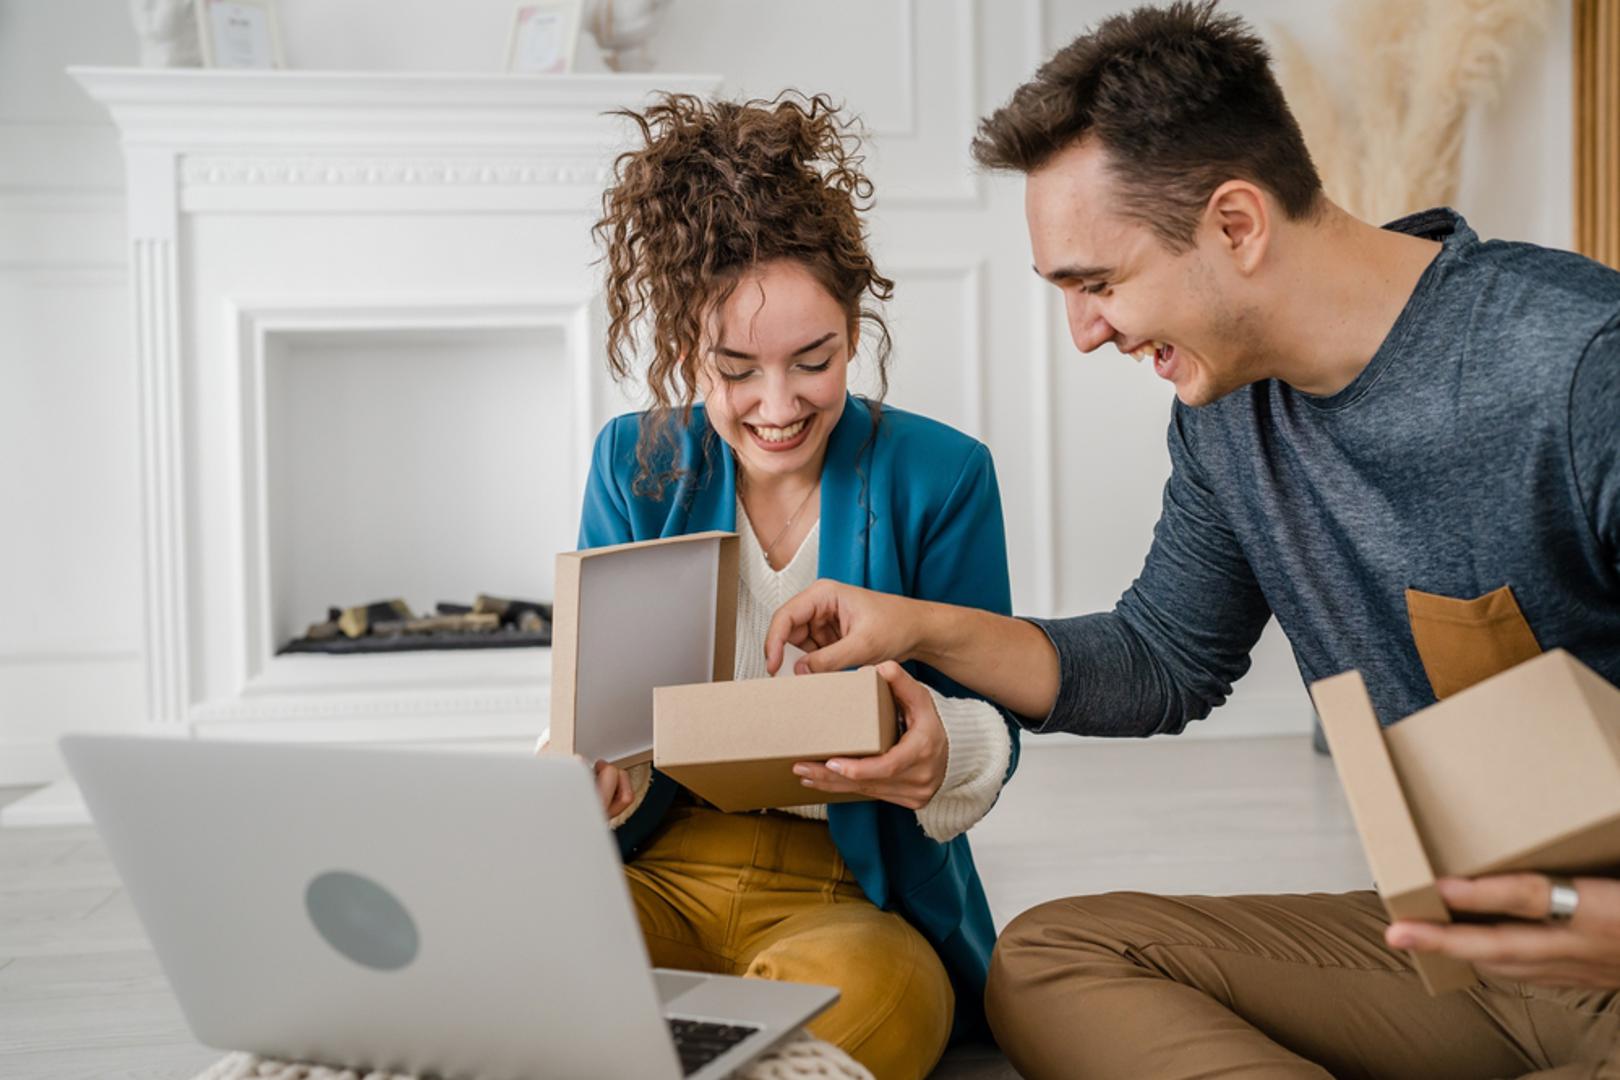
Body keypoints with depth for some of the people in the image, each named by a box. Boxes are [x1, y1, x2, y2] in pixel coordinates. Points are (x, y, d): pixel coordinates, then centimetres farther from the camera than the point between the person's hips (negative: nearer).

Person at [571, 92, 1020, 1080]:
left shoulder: (940, 476, -3)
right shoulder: (635, 466, 5)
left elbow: (987, 729, -1)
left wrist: (946, 755, -27)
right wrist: (592, 775, -18)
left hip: (855, 899, -1)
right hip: (660, 869, 2)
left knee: (851, 992, -37)